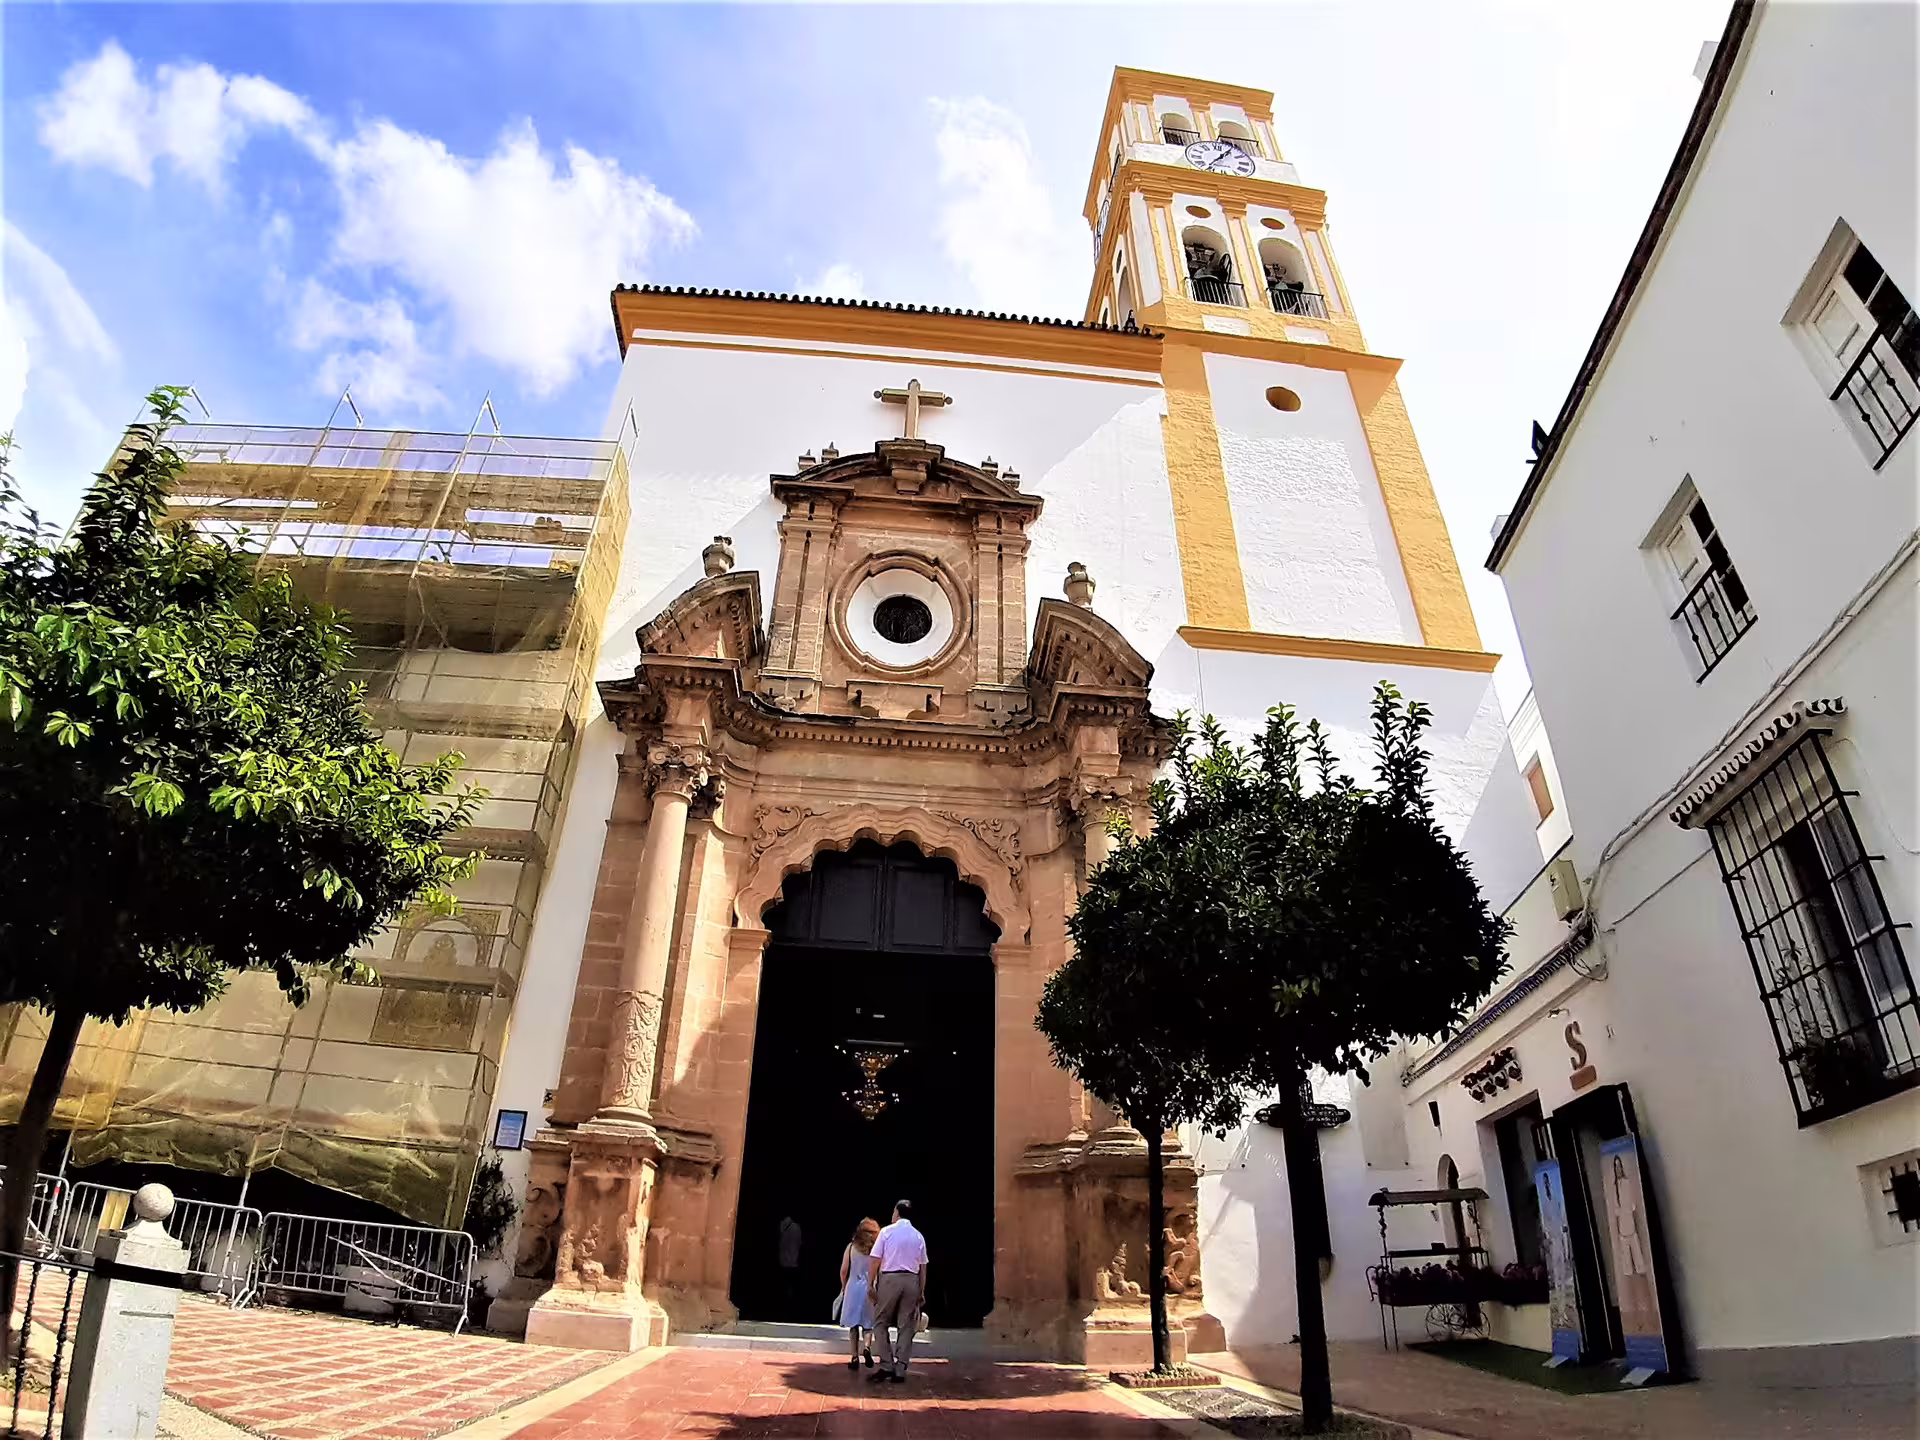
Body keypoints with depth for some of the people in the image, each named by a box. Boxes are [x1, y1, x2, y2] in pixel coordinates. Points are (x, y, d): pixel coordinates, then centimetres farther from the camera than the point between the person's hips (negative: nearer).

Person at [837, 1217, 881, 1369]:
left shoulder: (851, 1246, 1)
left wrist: (844, 1287, 16)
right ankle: (867, 1347, -13)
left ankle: (855, 1357, 7)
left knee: (853, 1323, 10)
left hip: (853, 1287, 0)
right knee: (868, 1323, 12)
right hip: (871, 1288, 0)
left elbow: (843, 1270, 1)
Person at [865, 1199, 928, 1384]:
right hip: (912, 1280, 3)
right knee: (906, 1326, 10)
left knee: (880, 1323, 12)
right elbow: (923, 1267, 7)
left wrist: (870, 1284, -2)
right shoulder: (918, 1236, 7)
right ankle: (900, 1371, 9)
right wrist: (921, 1292, 11)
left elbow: (875, 1260, -6)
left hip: (889, 1279, -3)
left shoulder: (887, 1231, -2)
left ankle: (886, 1366, 5)